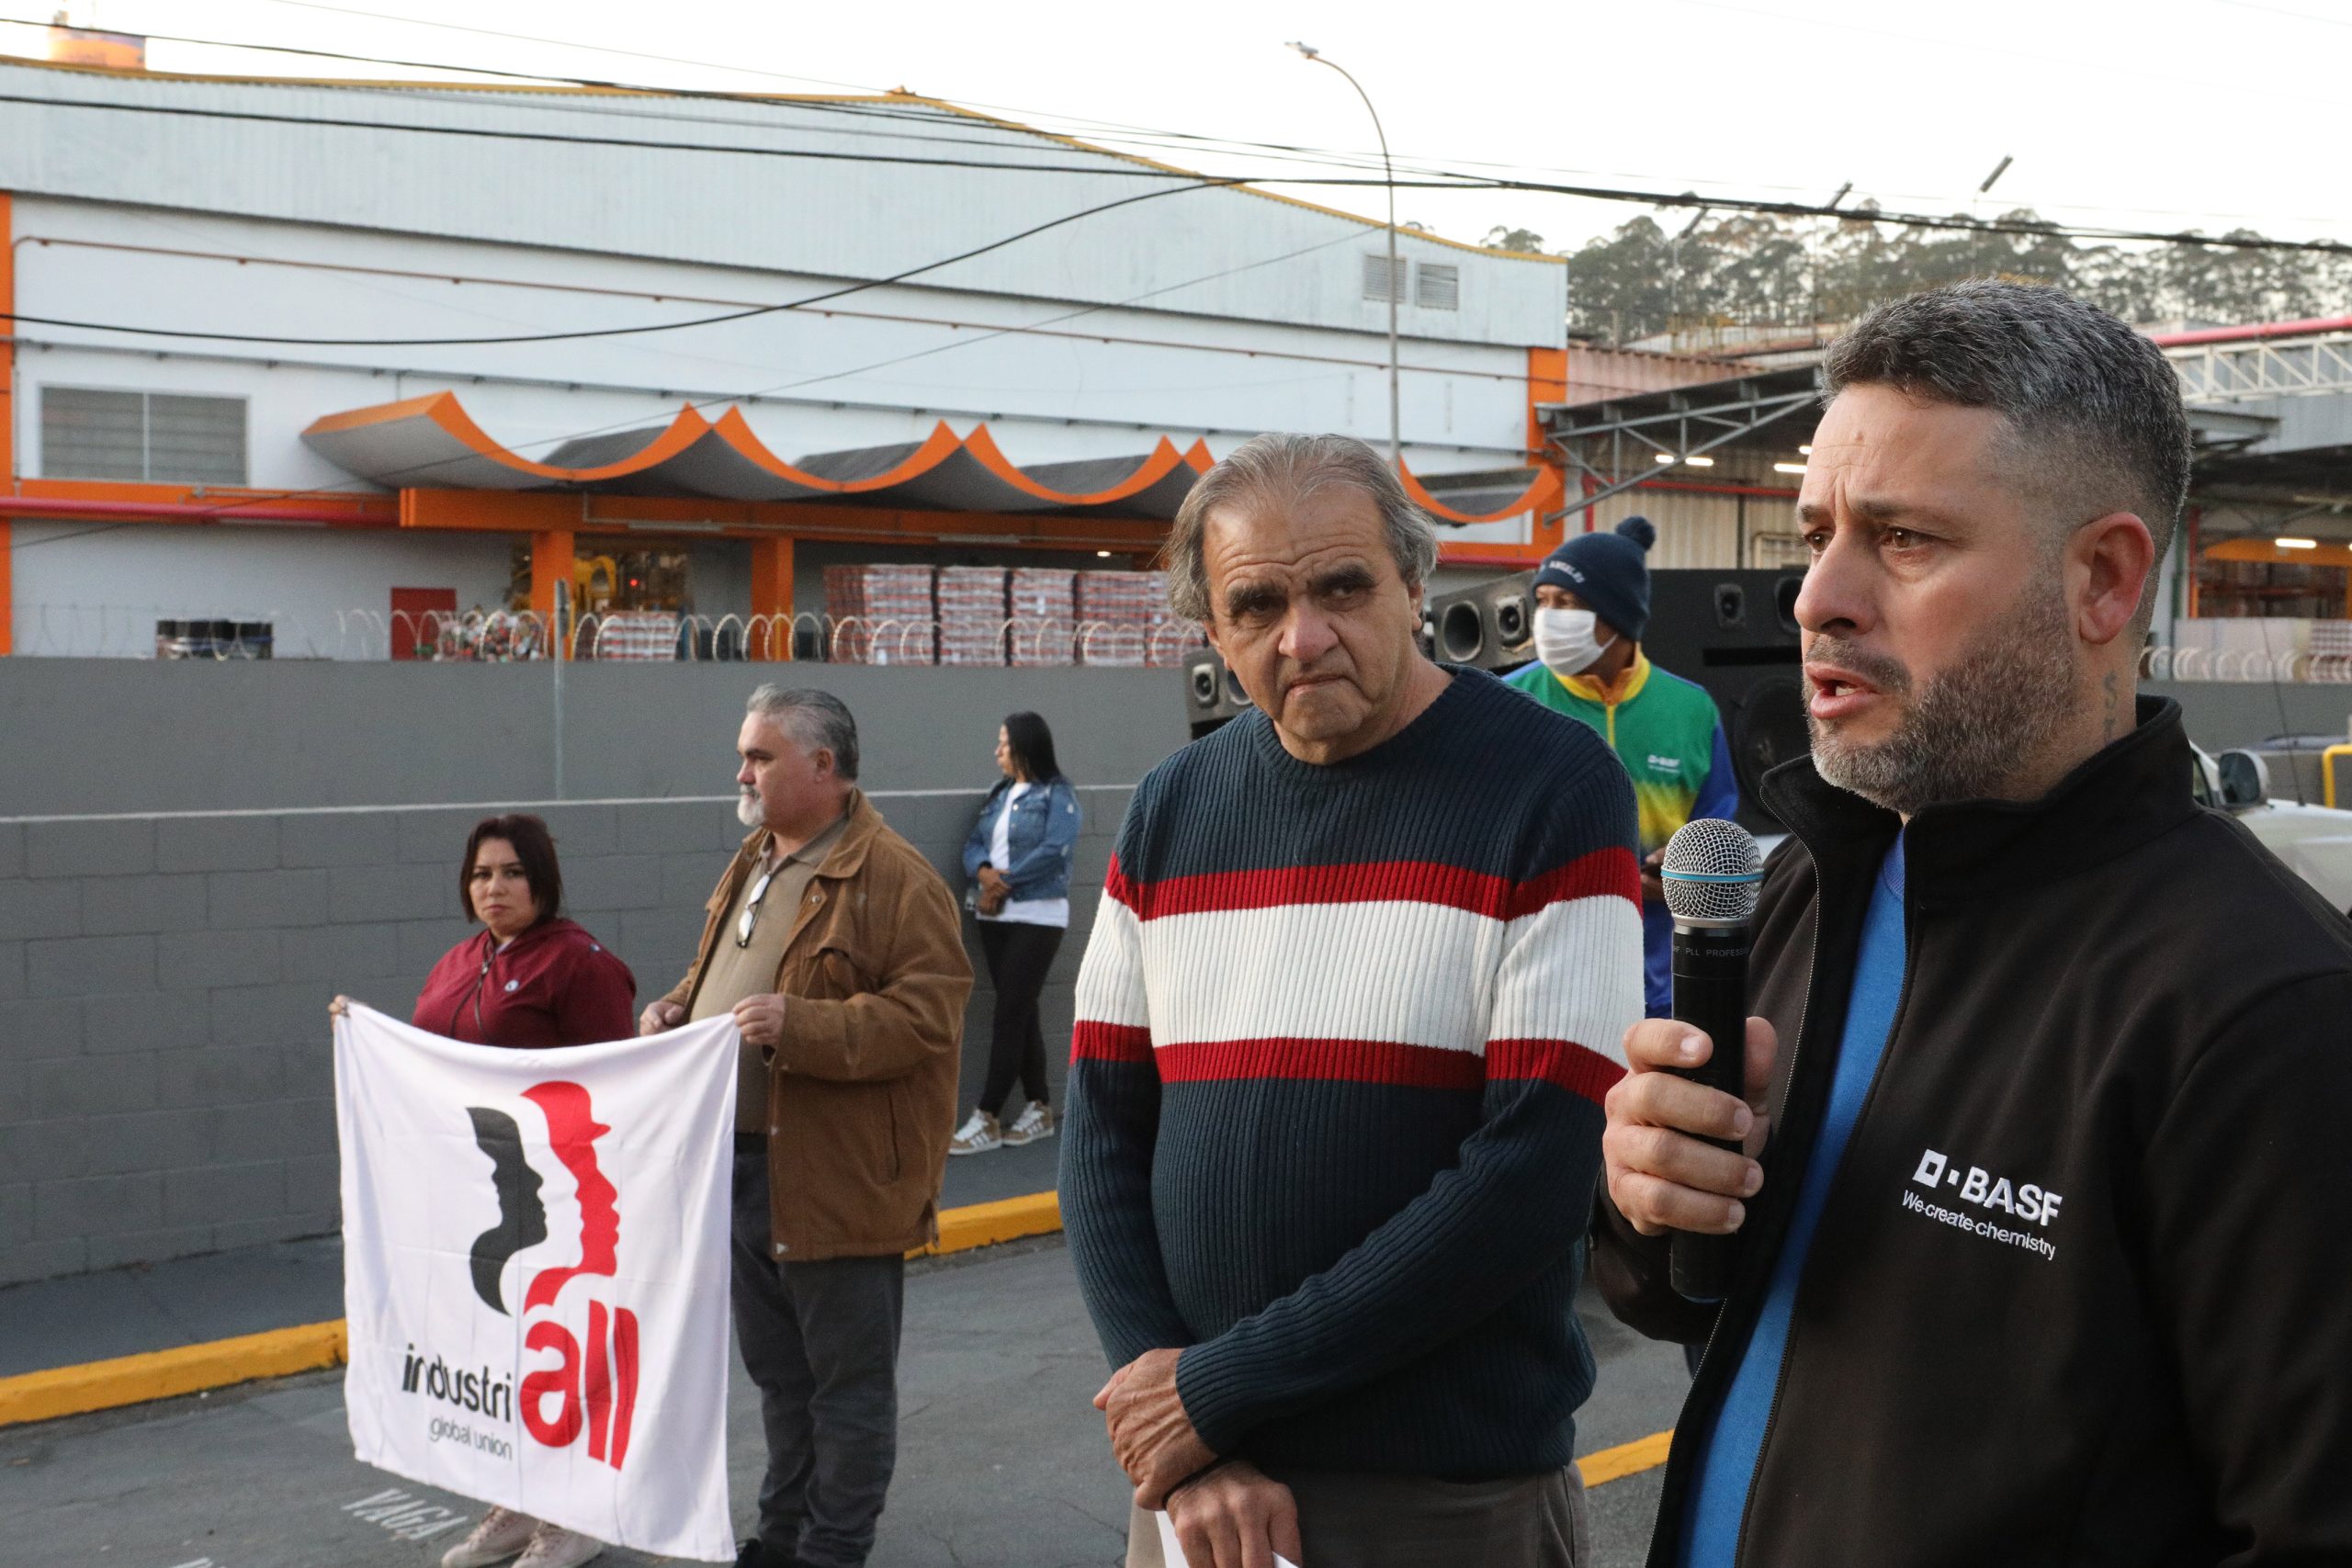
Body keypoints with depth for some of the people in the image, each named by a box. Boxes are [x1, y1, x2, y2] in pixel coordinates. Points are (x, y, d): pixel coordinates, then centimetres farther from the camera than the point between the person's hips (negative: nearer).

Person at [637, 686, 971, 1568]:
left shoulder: (894, 880, -15)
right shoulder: (751, 866, 14)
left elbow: (927, 1017, -21)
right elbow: (717, 972, 26)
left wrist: (800, 1026, -29)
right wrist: (677, 1008, 5)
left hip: (837, 1179, -9)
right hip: (741, 1165, 9)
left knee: (847, 1382, 6)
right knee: (776, 1371, 21)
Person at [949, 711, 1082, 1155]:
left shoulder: (1057, 794, -7)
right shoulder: (998, 794, 15)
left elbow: (1055, 851, -19)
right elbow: (974, 844, 9)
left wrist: (1005, 883, -15)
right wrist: (984, 873, -14)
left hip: (1037, 917, -7)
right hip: (995, 917, 7)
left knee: (1009, 1015, -8)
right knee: (1020, 1013, 10)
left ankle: (986, 1119, -8)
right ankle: (1039, 1109, 18)